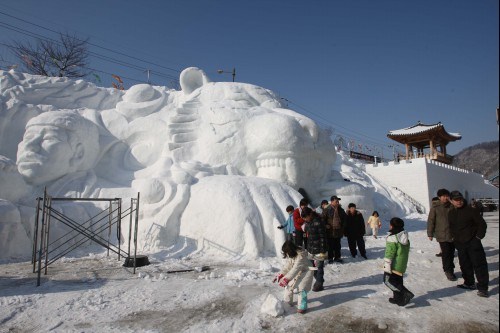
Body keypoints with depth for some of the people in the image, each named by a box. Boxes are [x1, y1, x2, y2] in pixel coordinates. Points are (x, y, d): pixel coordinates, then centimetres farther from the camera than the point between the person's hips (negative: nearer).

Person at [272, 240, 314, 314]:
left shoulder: (301, 256, -36)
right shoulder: (290, 256, -10)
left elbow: (295, 269, -38)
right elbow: (286, 266, -7)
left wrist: (286, 279, -40)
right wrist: (280, 275, -20)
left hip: (305, 272, -8)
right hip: (296, 272, 8)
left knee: (301, 288, -15)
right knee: (288, 286, 8)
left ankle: (302, 307, -1)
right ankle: (287, 302, 27)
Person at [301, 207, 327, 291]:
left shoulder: (318, 222, -19)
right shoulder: (307, 222, 5)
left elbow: (323, 237, -18)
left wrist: (323, 251, -17)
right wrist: (307, 248, 17)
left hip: (318, 250, -8)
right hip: (310, 249, 8)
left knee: (319, 267, 3)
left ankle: (319, 284, 17)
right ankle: (318, 281, 29)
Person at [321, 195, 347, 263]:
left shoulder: (341, 210, 6)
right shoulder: (327, 210, -10)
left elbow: (344, 219, 19)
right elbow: (322, 219, -7)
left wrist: (342, 226, 11)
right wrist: (326, 225, -13)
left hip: (338, 231, 4)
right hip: (330, 231, -4)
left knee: (337, 245, 14)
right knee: (330, 245, 4)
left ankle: (337, 257, 26)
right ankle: (330, 258, 15)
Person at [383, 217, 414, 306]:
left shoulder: (392, 238, -21)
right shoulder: (405, 237, 8)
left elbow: (389, 254, -21)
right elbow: (406, 251, 19)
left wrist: (387, 267, -17)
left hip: (394, 265, -9)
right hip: (402, 265, 9)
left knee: (388, 280, -3)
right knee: (398, 281, 18)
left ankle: (406, 294, -11)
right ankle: (398, 298, 24)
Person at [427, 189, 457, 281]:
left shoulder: (452, 206, 2)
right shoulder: (435, 207, -7)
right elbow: (431, 220, -5)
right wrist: (430, 233, -4)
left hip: (453, 234, 4)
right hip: (442, 234, -4)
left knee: (451, 252, 13)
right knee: (446, 253, -4)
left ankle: (450, 269, 29)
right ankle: (448, 271, 10)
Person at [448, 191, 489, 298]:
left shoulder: (471, 210, -10)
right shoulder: (451, 213, 8)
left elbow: (482, 223, -6)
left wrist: (479, 236, -8)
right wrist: (454, 237, 13)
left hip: (473, 242, -6)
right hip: (460, 244, 6)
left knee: (479, 264, -6)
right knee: (465, 264, 14)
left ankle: (483, 288, -2)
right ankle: (469, 283, 27)